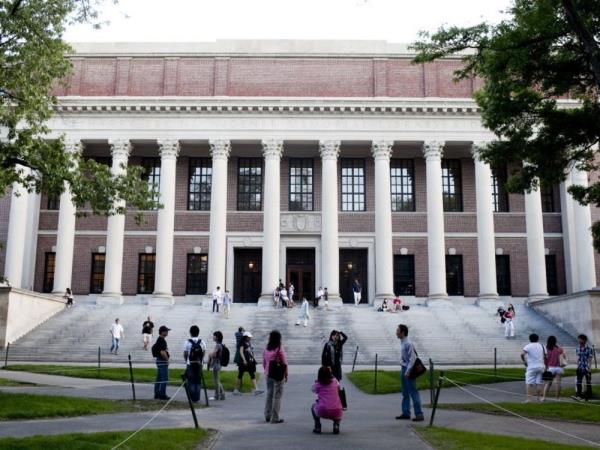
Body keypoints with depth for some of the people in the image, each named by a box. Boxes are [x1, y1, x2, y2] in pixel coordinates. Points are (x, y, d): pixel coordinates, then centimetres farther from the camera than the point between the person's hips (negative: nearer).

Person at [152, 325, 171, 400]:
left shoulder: (159, 340, 14)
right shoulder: (162, 340, -18)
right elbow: (162, 352, -25)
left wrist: (167, 354, 18)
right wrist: (167, 359, -13)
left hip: (159, 360, 10)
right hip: (162, 361, -10)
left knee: (159, 378, 12)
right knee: (164, 378, -6)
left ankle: (157, 394, 16)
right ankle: (162, 394, -4)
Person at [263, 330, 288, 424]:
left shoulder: (266, 349, 2)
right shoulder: (279, 349, -14)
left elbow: (264, 362, 8)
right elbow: (284, 363, -12)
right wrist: (286, 375, -1)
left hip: (268, 375, 5)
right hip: (278, 375, -5)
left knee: (269, 394, 16)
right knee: (277, 396, 1)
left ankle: (267, 415, 20)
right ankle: (275, 417, 2)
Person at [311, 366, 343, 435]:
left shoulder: (318, 384, 9)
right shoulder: (335, 381, 14)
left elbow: (313, 389, 32)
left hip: (322, 412, -1)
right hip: (336, 413, 1)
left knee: (313, 406, 32)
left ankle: (317, 427, 18)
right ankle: (336, 425, 11)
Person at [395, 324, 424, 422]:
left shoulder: (408, 343, -18)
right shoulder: (402, 342, 11)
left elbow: (412, 358, -21)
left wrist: (408, 371, -24)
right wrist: (404, 370, 17)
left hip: (408, 369, -10)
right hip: (404, 368, 10)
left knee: (413, 392, -7)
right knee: (405, 393, 14)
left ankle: (419, 414, -5)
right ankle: (406, 413, 22)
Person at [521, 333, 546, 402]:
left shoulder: (528, 346, -4)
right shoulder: (541, 346, 10)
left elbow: (522, 354, -20)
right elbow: (545, 356, 6)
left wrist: (524, 361, -6)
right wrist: (545, 366, 12)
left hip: (531, 367, -4)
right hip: (541, 367, 4)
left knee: (529, 383, -4)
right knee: (539, 383, 10)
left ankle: (529, 399, -10)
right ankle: (539, 398, 12)